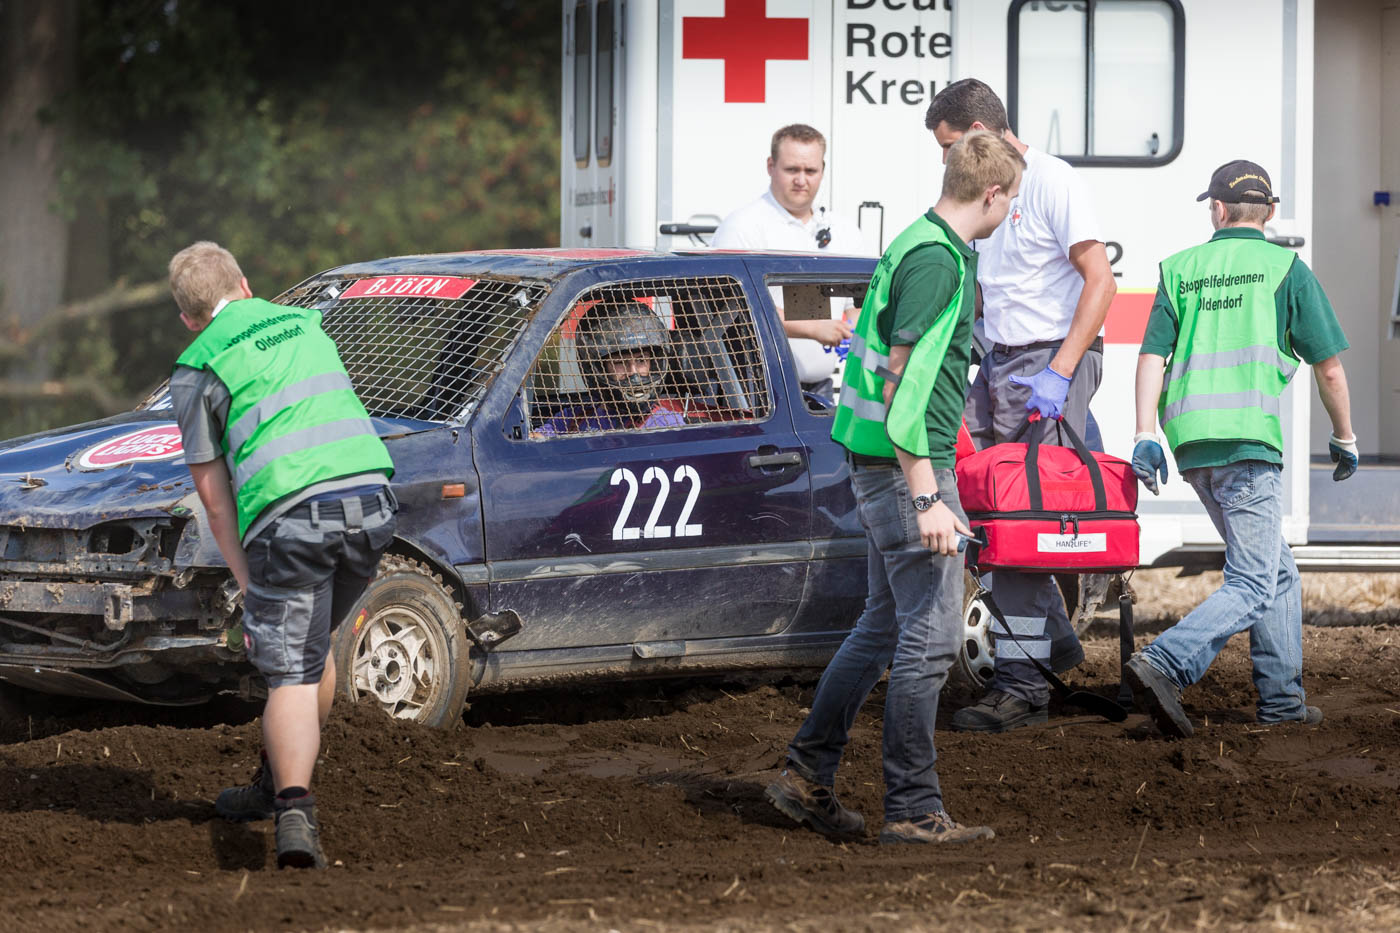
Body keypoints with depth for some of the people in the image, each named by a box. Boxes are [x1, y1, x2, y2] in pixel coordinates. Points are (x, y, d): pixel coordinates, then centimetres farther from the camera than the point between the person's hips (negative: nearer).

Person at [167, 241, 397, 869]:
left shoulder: (197, 369, 10)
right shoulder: (304, 324, 26)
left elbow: (213, 491, 9)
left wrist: (246, 582, 13)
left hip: (290, 512, -5)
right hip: (371, 494, 5)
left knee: (292, 675, -5)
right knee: (314, 641, 26)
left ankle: (295, 811, -26)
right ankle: (278, 783, 36)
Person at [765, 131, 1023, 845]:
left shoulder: (919, 244, 14)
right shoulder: (937, 261, -18)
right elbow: (905, 387, -23)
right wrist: (927, 498, -25)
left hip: (879, 465, 10)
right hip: (908, 465, -10)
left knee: (885, 625, 17)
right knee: (929, 637, -6)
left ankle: (807, 773, 21)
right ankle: (912, 809, -3)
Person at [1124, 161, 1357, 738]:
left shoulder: (1180, 269, 14)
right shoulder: (1286, 269, 5)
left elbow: (1152, 356, 3)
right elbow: (1329, 367, 5)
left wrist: (1145, 437, 1)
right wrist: (1344, 439, 17)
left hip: (1192, 444, 6)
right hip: (1249, 439, -5)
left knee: (1277, 572, 19)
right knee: (1253, 585, -7)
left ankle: (1282, 697, 18)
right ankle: (1163, 664, -26)